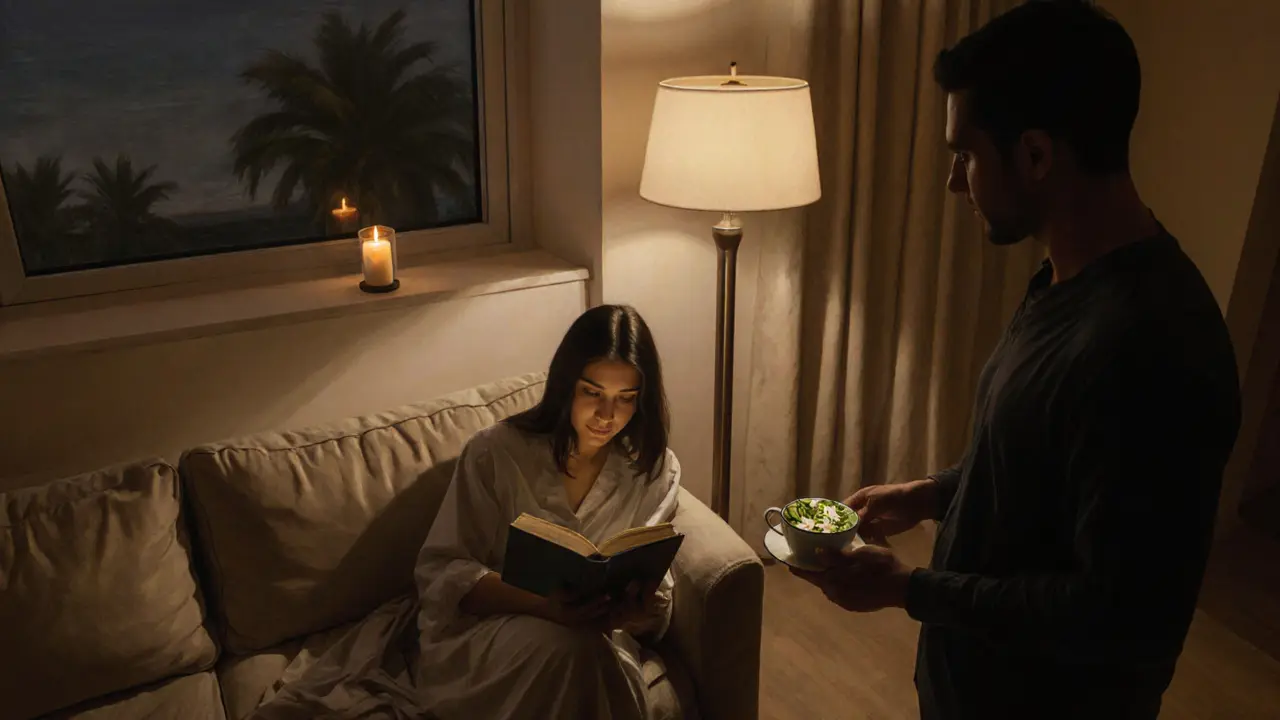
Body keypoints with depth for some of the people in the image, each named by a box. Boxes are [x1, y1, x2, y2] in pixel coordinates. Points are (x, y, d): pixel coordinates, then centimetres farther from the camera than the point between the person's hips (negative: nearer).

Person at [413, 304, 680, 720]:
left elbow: (655, 601, 0)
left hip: (596, 635, 2)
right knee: (569, 649, -35)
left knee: (599, 657, -34)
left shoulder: (657, 471, 0)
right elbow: (438, 572, -12)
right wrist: (544, 604, -27)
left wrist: (638, 611, -26)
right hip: (479, 630, -2)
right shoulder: (496, 452, -9)